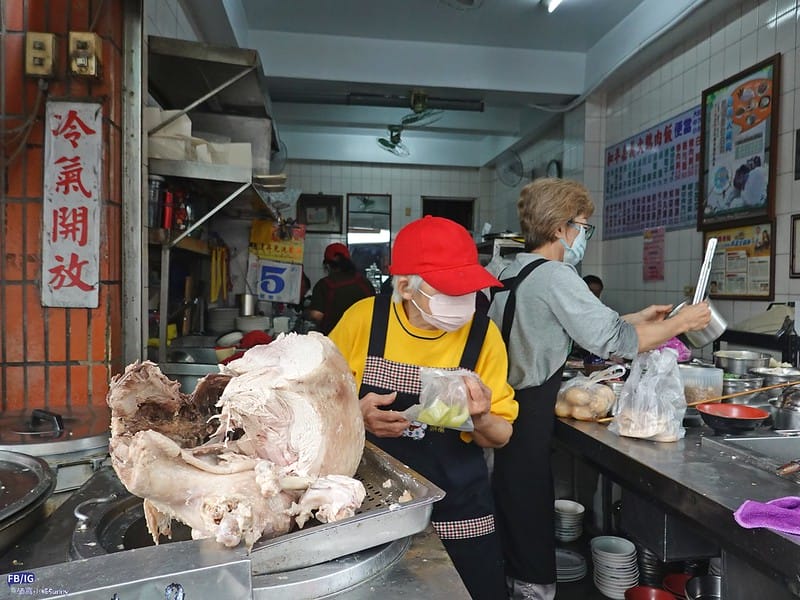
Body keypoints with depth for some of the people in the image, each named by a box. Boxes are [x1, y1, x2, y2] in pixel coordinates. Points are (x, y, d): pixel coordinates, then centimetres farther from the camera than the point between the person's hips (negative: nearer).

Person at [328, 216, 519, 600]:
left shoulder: (482, 334, -11)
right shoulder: (363, 319, -13)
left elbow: (500, 436, -2)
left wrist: (482, 420, -24)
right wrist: (356, 415, -19)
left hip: (459, 516, 1)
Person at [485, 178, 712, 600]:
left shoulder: (510, 272, 11)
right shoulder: (554, 276, -16)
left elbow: (585, 326, 18)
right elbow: (614, 341, -16)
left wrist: (636, 318, 17)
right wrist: (680, 323, -2)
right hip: (527, 419, -9)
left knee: (509, 526, 20)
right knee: (532, 536, 3)